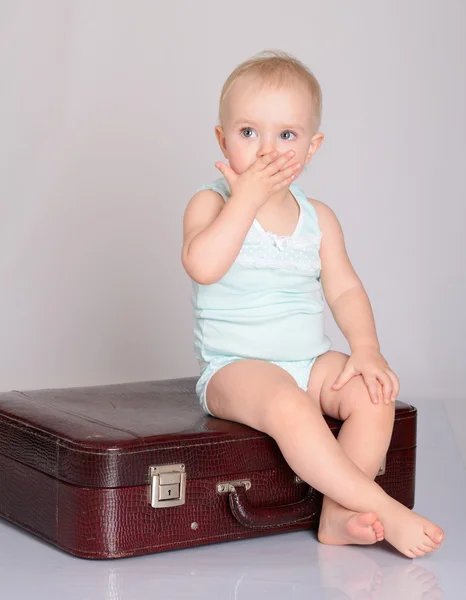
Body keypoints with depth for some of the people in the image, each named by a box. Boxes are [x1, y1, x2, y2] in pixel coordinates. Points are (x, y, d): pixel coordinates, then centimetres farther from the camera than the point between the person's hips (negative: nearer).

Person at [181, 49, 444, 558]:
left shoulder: (318, 219, 9)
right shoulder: (211, 203, -5)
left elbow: (344, 288, 10)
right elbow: (202, 266, -25)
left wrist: (364, 347, -7)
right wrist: (247, 196, -23)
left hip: (310, 362, 5)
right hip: (236, 367, -5)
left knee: (374, 395, -20)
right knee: (288, 406, -34)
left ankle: (339, 514, -15)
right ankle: (382, 509, -28)